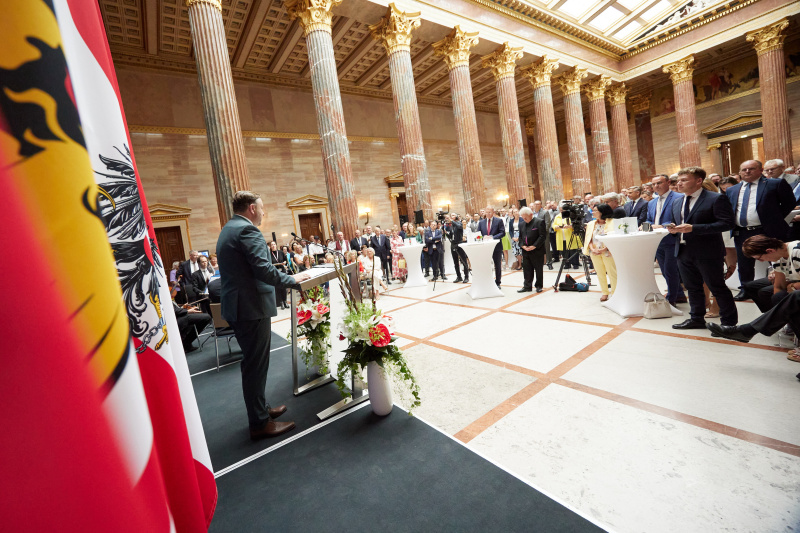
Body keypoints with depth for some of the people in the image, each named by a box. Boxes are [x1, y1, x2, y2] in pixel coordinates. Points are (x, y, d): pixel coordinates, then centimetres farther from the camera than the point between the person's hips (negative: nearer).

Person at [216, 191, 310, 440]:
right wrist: (293, 280, -10)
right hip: (252, 307, -10)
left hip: (236, 307, 11)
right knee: (256, 365, 0)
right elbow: (264, 270, -24)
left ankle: (261, 409, 35)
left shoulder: (227, 230, 16)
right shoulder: (247, 230, -16)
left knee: (253, 362, 20)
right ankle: (260, 423, 14)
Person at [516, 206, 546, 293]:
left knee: (538, 269, 6)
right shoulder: (521, 224, 11)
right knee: (526, 269, 7)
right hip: (525, 251, 5)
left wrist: (534, 246, -16)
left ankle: (539, 286, 18)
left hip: (537, 251, -5)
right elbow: (520, 237, 14)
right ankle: (527, 286, 15)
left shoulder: (540, 222, -6)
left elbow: (543, 236, -11)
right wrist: (522, 245, -4)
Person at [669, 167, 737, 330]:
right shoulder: (676, 203, 13)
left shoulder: (716, 199, -8)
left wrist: (693, 228, -24)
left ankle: (729, 322, 19)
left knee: (717, 287, 4)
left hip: (707, 253, -6)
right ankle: (696, 319, 28)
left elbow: (727, 223, -15)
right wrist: (673, 229, -1)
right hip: (684, 252, 7)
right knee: (692, 288, 15)